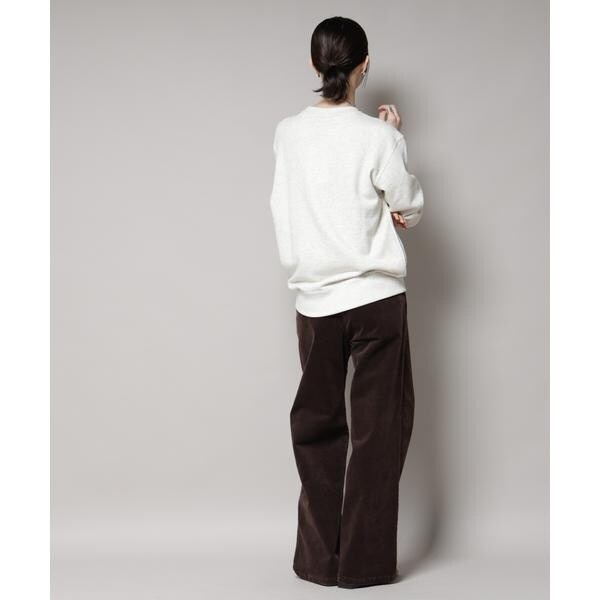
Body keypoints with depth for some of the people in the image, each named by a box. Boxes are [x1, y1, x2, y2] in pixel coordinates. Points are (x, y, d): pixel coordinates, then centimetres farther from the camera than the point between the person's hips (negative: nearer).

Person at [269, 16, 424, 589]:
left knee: (317, 426, 13)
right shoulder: (376, 135, -9)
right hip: (376, 295, -3)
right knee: (380, 428, 7)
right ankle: (366, 562, 10)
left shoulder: (288, 133, 1)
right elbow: (410, 209, 1)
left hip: (315, 300, 3)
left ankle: (319, 559, 17)